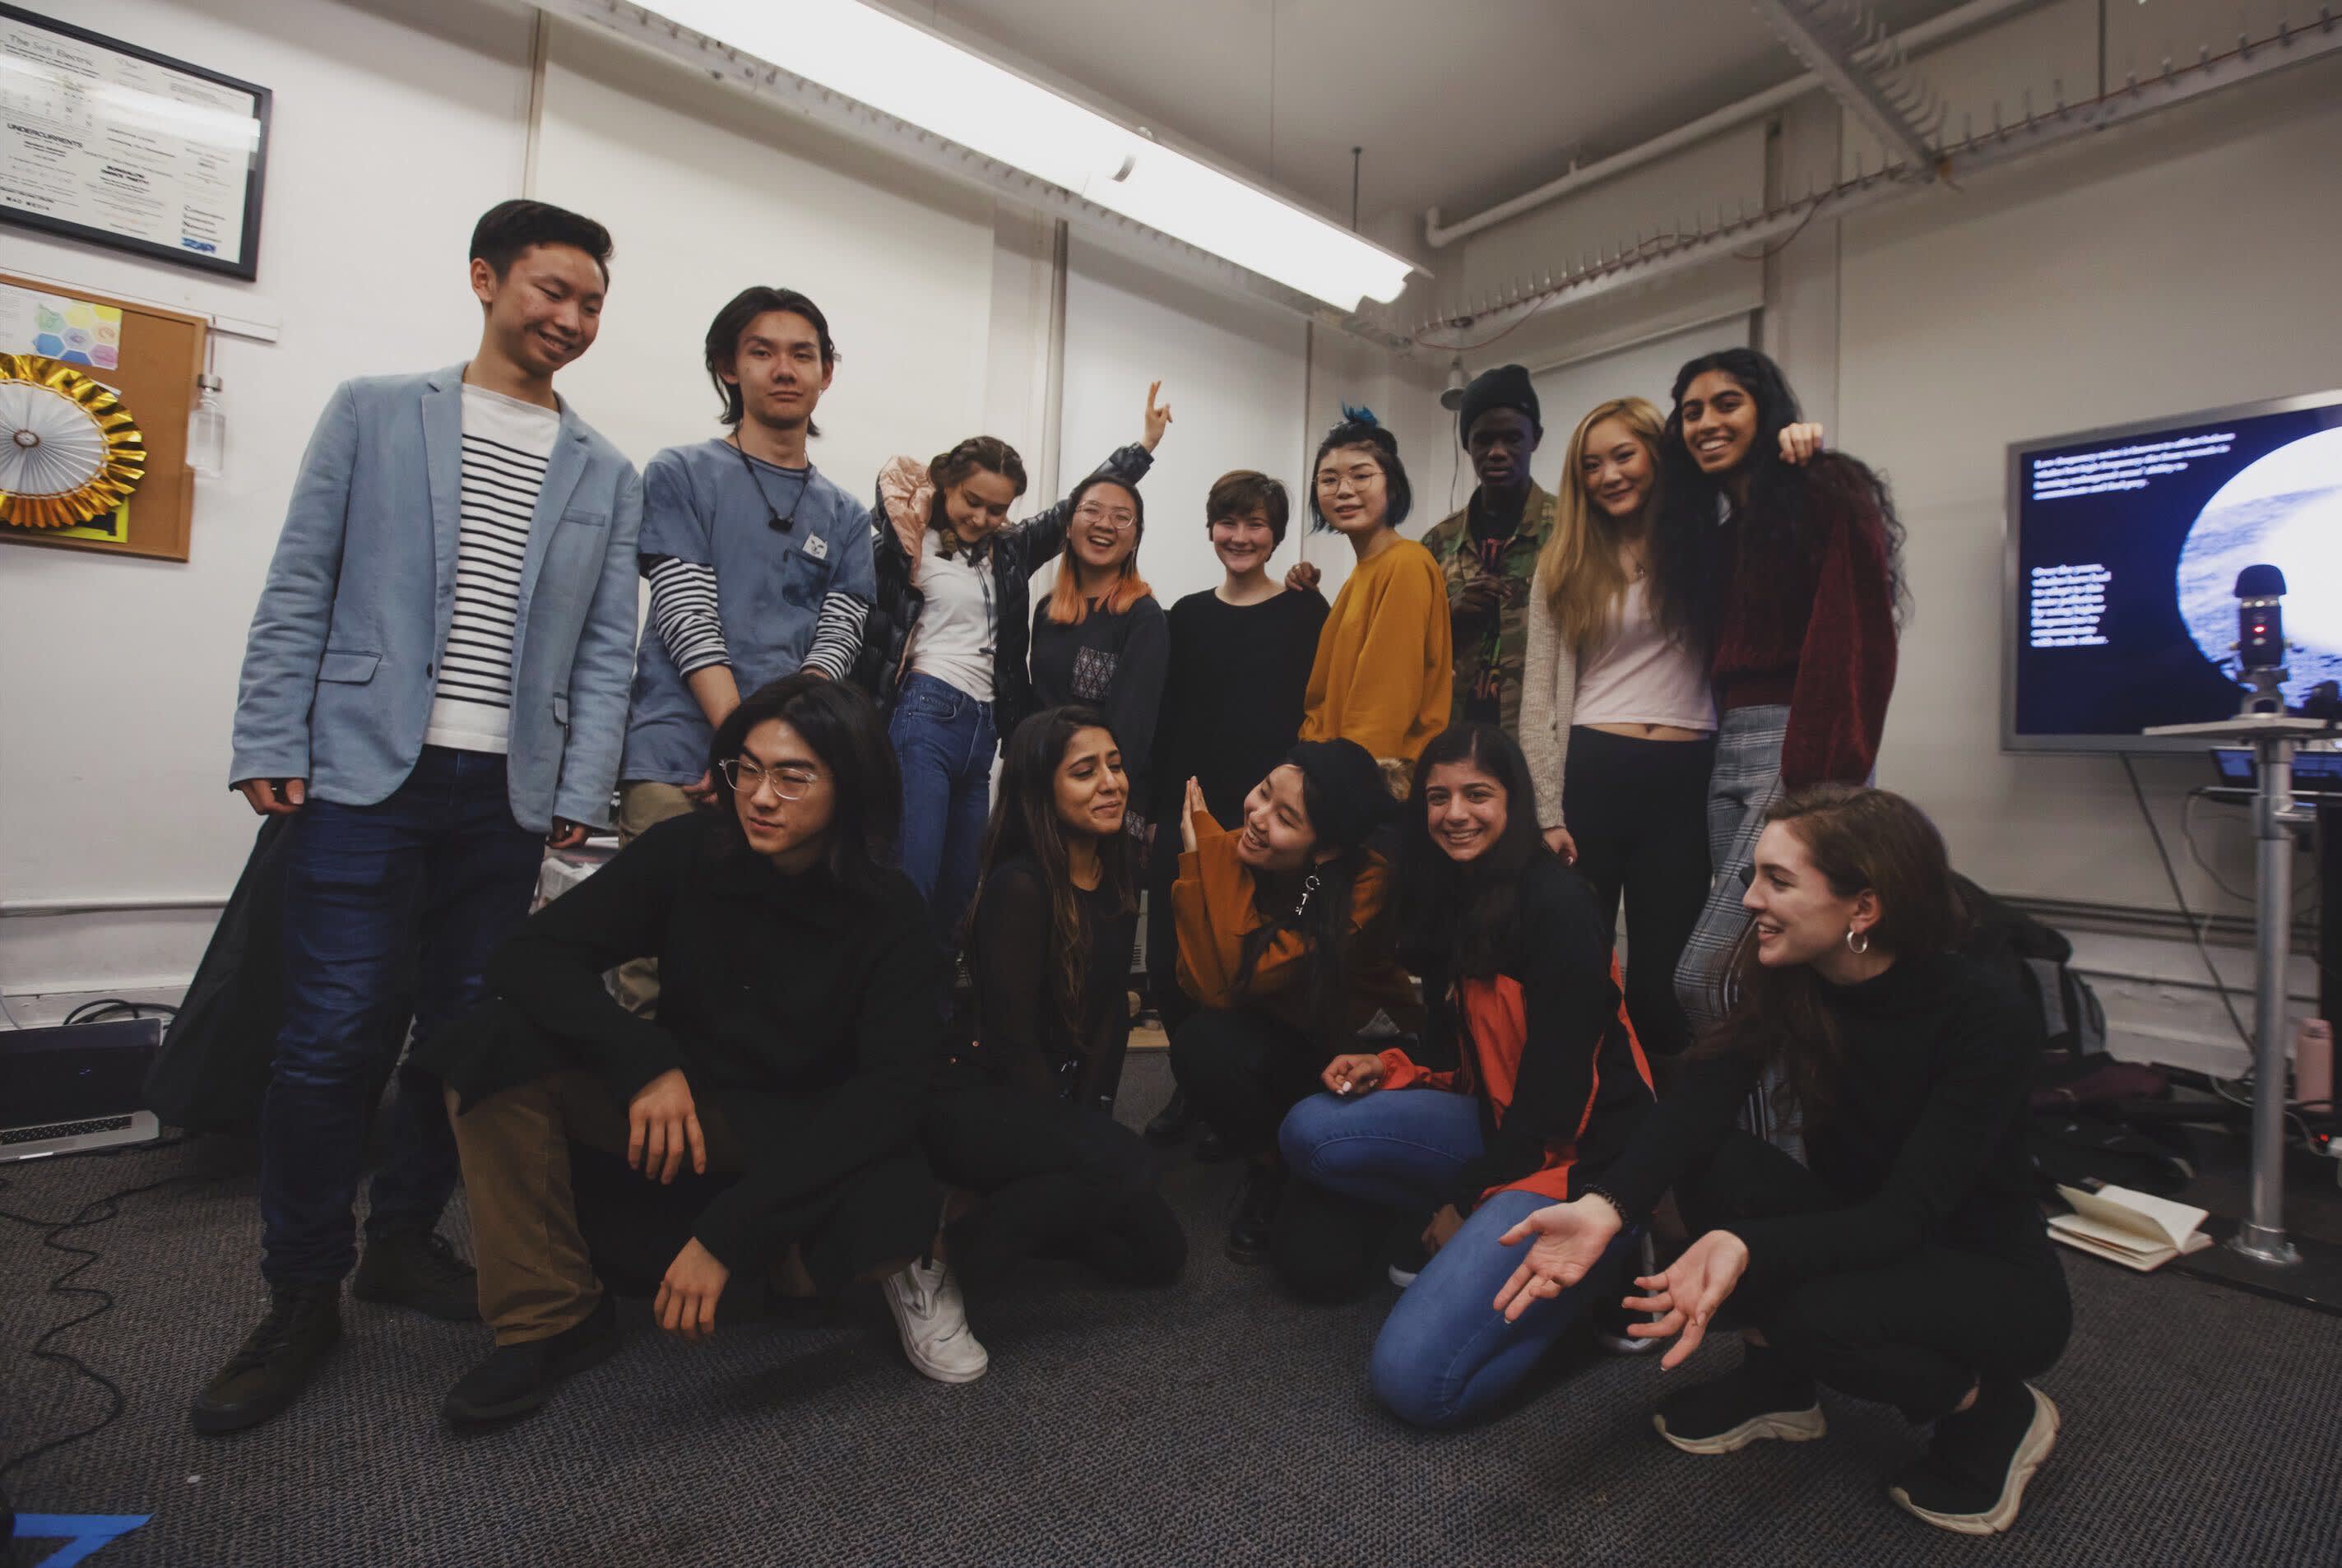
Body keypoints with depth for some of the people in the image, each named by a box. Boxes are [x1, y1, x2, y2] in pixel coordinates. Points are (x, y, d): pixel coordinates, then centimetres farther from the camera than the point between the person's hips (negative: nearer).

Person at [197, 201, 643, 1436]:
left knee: (463, 1029, 8)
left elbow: (605, 651, 7)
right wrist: (269, 746, -3)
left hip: (508, 791, 2)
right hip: (366, 772, -2)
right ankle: (302, 1295, 14)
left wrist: (582, 796, 0)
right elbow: (298, 590, 4)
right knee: (333, 1033, -2)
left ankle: (403, 1239, 27)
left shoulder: (605, 477, 12)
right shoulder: (373, 413, 8)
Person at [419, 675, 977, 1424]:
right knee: (497, 1048, -19)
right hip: (687, 1100, 3)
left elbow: (891, 1088, -24)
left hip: (813, 1132, -3)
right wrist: (645, 1062, -30)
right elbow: (529, 957, -13)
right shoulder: (688, 851, -12)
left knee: (883, 1219, -36)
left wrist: (729, 1233, -32)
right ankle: (553, 1315, -6)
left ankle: (898, 1257, 2)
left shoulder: (889, 912, -18)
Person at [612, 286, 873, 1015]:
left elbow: (835, 646, 6)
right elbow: (690, 623, -2)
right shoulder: (682, 475, 9)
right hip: (680, 765, -2)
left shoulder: (845, 516, 17)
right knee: (657, 974, -6)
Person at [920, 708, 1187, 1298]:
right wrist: (1081, 1140, -12)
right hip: (976, 1100, -8)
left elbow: (1112, 1010, 5)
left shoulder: (1120, 873, 3)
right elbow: (1012, 1039, -18)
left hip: (1062, 1100, 8)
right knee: (1125, 1163, -31)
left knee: (1159, 1254, 2)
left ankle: (1014, 1208, 14)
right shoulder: (1019, 886, -20)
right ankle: (950, 1253, -14)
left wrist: (1091, 1112, -4)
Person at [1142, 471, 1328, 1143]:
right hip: (1189, 811, 3)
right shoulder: (1188, 615, 12)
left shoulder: (1306, 610, 3)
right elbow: (1168, 719, 11)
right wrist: (1158, 807, 5)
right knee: (1169, 963, 2)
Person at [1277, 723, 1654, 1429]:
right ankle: (1479, 1237, 3)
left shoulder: (1559, 905, -18)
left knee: (1415, 1379, -18)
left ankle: (1592, 1267, 3)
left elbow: (1555, 1088, -18)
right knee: (1309, 1132, -8)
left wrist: (1466, 1198, -9)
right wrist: (1390, 1069, -4)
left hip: (1576, 1156, -8)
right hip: (1501, 1125, 8)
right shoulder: (1453, 900, 7)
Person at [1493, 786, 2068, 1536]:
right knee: (1712, 1160, -22)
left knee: (1813, 1313, -33)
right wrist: (1605, 1207, -43)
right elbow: (1695, 1105, -25)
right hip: (1861, 1239, 5)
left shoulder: (1988, 1018, -26)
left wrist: (1746, 1250, -50)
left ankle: (1995, 1412, -1)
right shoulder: (1787, 981, -12)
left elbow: (1911, 1210, -33)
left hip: (1994, 1281, -4)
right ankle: (1776, 1380, 2)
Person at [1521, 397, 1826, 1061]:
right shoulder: (1563, 564, 9)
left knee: (1663, 970, 6)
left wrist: (1798, 448, -13)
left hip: (1684, 777, 0)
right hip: (1590, 773, 0)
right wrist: (1546, 814, -3)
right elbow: (1540, 697, 4)